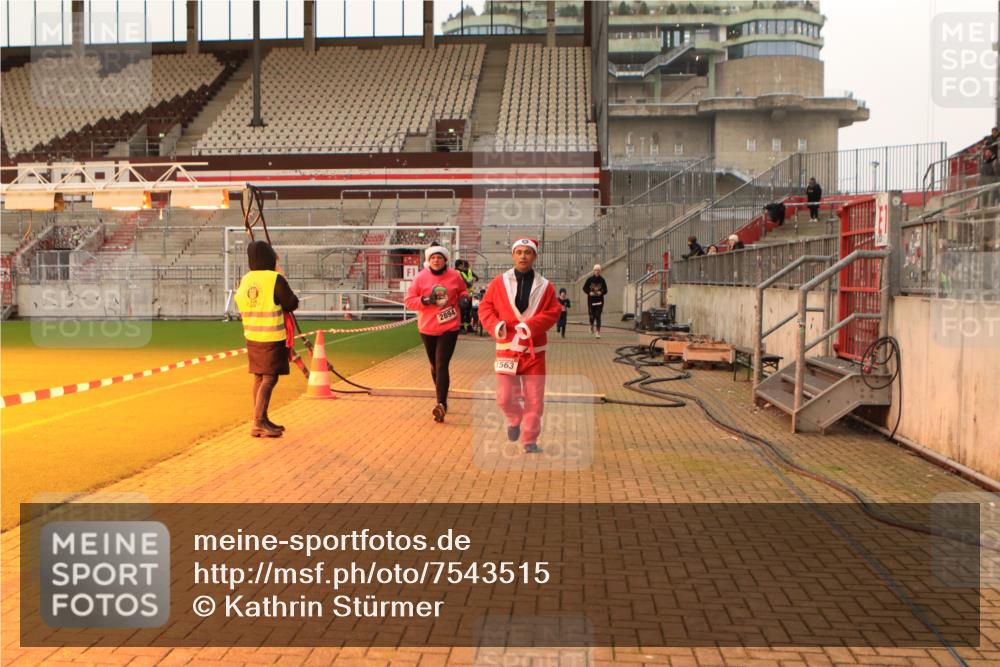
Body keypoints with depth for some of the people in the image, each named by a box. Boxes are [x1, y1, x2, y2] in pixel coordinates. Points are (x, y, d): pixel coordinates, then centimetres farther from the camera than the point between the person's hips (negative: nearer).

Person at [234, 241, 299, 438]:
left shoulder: (245, 281, 5)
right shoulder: (275, 279, -14)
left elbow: (241, 305, 13)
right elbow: (292, 304, -8)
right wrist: (284, 294, 12)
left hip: (252, 336, 7)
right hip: (272, 338, -7)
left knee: (259, 377, 13)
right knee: (269, 379, -4)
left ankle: (262, 421, 20)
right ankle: (258, 423, -9)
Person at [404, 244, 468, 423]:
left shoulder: (454, 276, -4)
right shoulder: (420, 277, -5)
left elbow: (463, 291, 15)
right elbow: (408, 300, -4)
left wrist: (463, 298, -7)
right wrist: (425, 300, -19)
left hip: (449, 328, -2)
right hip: (427, 328, 2)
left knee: (442, 366, -13)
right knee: (435, 366, 15)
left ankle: (441, 405, -16)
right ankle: (442, 400, 33)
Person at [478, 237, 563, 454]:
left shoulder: (544, 286, 2)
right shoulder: (499, 282, 1)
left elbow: (553, 312, -4)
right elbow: (485, 307, 1)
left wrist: (531, 325, -18)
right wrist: (495, 325, -18)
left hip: (534, 350, 1)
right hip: (507, 348, 0)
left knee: (534, 399, 3)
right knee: (505, 397, -1)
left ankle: (529, 440, 18)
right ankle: (515, 420, 33)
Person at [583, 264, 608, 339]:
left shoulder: (602, 280, 1)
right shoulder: (590, 279, -1)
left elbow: (605, 290, 5)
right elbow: (584, 288, 6)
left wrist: (601, 292, -16)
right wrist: (589, 292, -12)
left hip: (599, 301, 0)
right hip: (591, 301, 0)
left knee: (598, 316, -6)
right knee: (591, 316, 4)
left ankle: (598, 332, -3)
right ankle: (592, 325, 37)